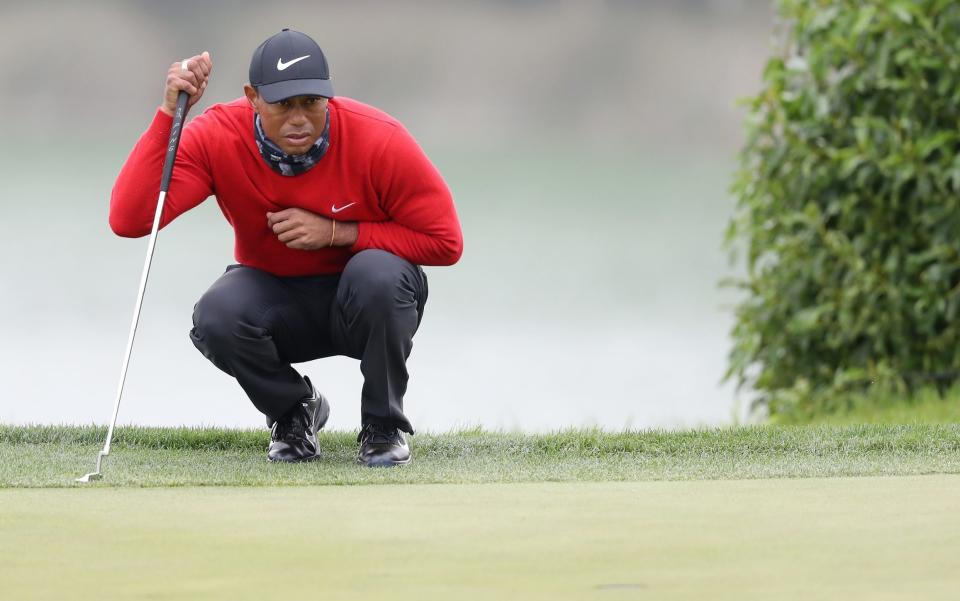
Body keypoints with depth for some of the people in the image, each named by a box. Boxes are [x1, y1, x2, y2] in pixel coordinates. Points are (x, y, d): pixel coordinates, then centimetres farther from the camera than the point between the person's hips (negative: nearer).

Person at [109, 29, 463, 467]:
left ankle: (383, 425, -10)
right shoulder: (217, 139, -21)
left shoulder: (380, 140, -24)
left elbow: (446, 242, -17)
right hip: (274, 297, 1)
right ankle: (294, 411, 1)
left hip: (367, 304, -1)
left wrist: (336, 233, -25)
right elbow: (128, 220, -32)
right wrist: (169, 113, -39)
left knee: (377, 274, -36)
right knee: (216, 316, -32)